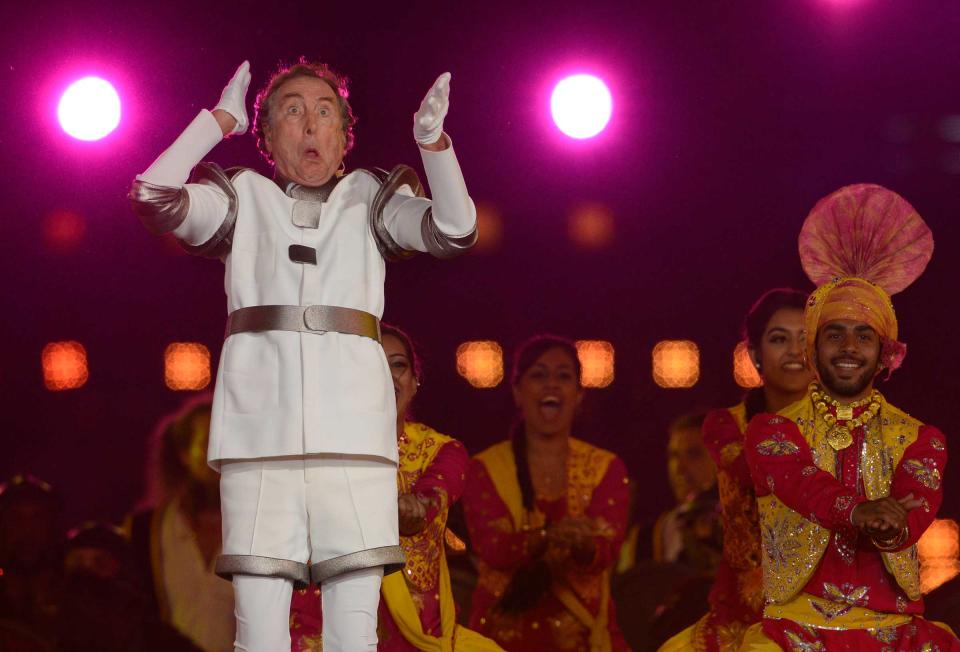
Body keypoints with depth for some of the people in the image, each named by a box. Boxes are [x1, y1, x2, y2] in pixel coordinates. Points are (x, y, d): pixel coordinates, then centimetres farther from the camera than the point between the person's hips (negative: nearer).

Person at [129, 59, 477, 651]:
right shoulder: (243, 197, 18)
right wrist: (220, 119, 7)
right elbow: (153, 196, 1)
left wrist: (433, 139, -13)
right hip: (261, 428, 0)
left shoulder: (370, 198, 18)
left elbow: (455, 229, 0)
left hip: (351, 425, 0)